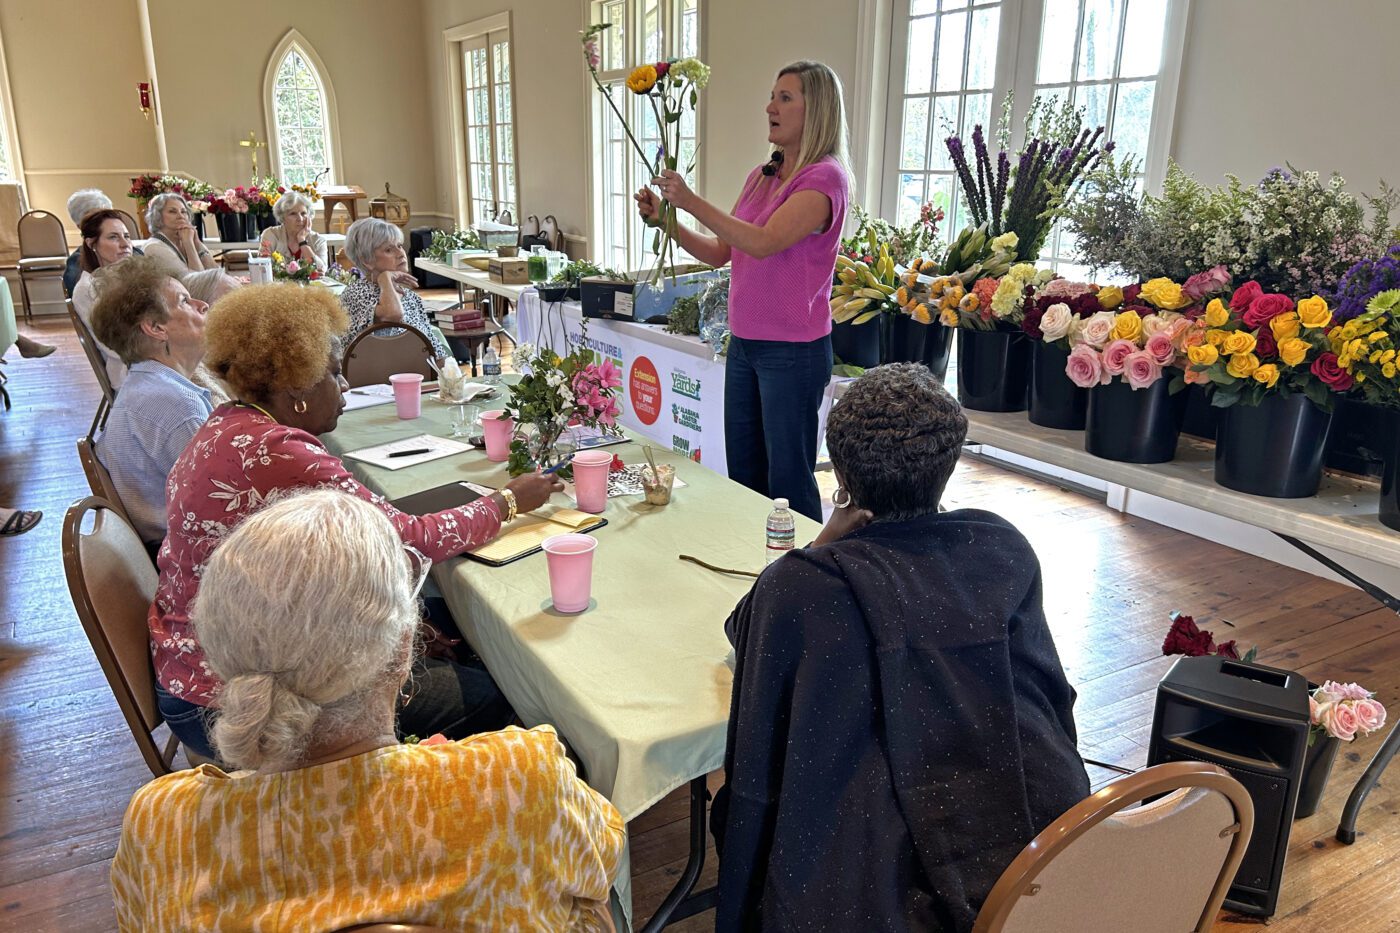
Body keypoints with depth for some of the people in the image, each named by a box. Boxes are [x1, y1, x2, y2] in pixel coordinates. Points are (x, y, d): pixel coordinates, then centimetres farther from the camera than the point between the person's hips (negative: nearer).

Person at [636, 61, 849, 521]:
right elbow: (719, 252, 13)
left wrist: (692, 202, -27)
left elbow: (764, 242, -26)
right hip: (744, 344, 8)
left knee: (788, 482, 2)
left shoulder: (824, 177, -12)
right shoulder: (761, 176, 12)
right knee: (742, 475, 16)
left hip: (793, 350, -8)